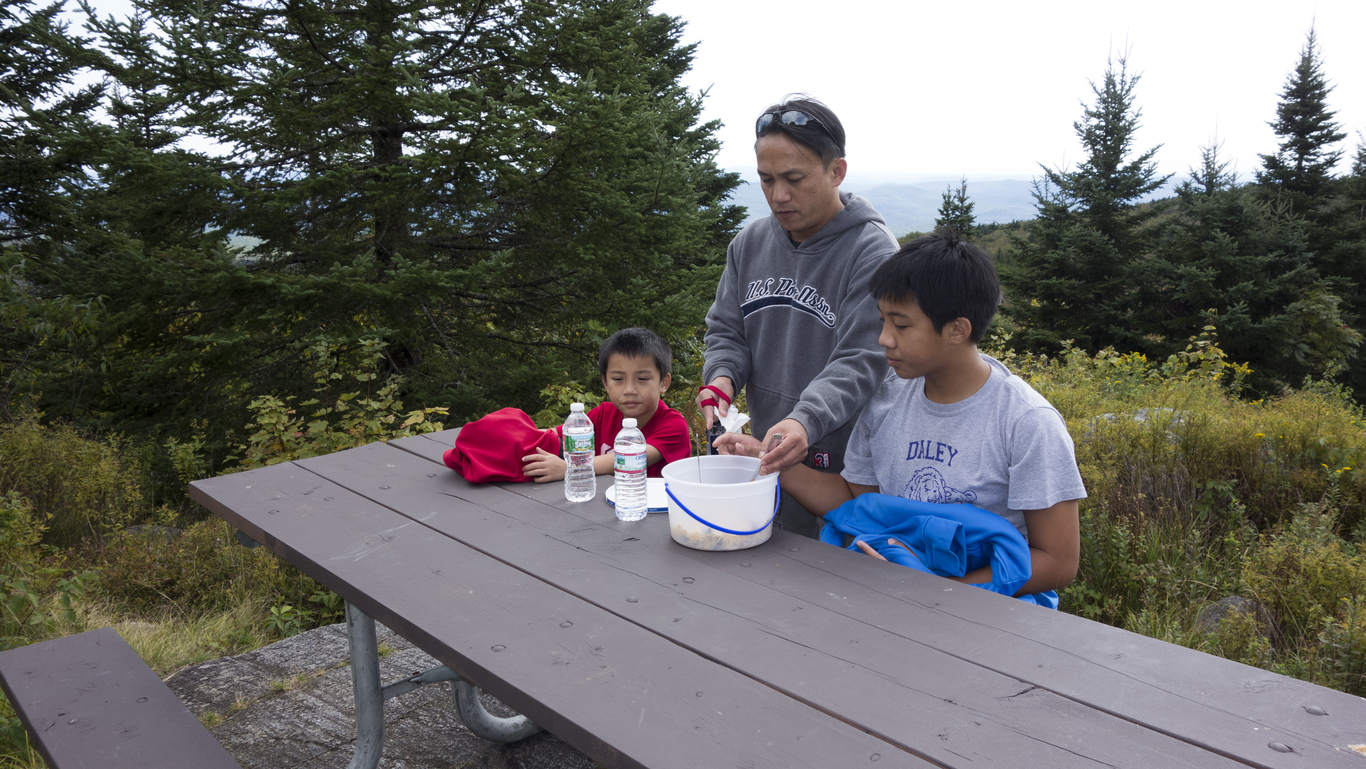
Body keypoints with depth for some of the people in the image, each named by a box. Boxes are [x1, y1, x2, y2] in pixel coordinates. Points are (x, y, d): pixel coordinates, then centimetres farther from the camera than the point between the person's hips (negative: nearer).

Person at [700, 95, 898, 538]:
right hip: (766, 458, 6)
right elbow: (726, 331, 12)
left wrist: (806, 421, -37)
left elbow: (860, 362, -21)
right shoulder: (750, 243, 6)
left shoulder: (872, 252, -14)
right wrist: (722, 377, -10)